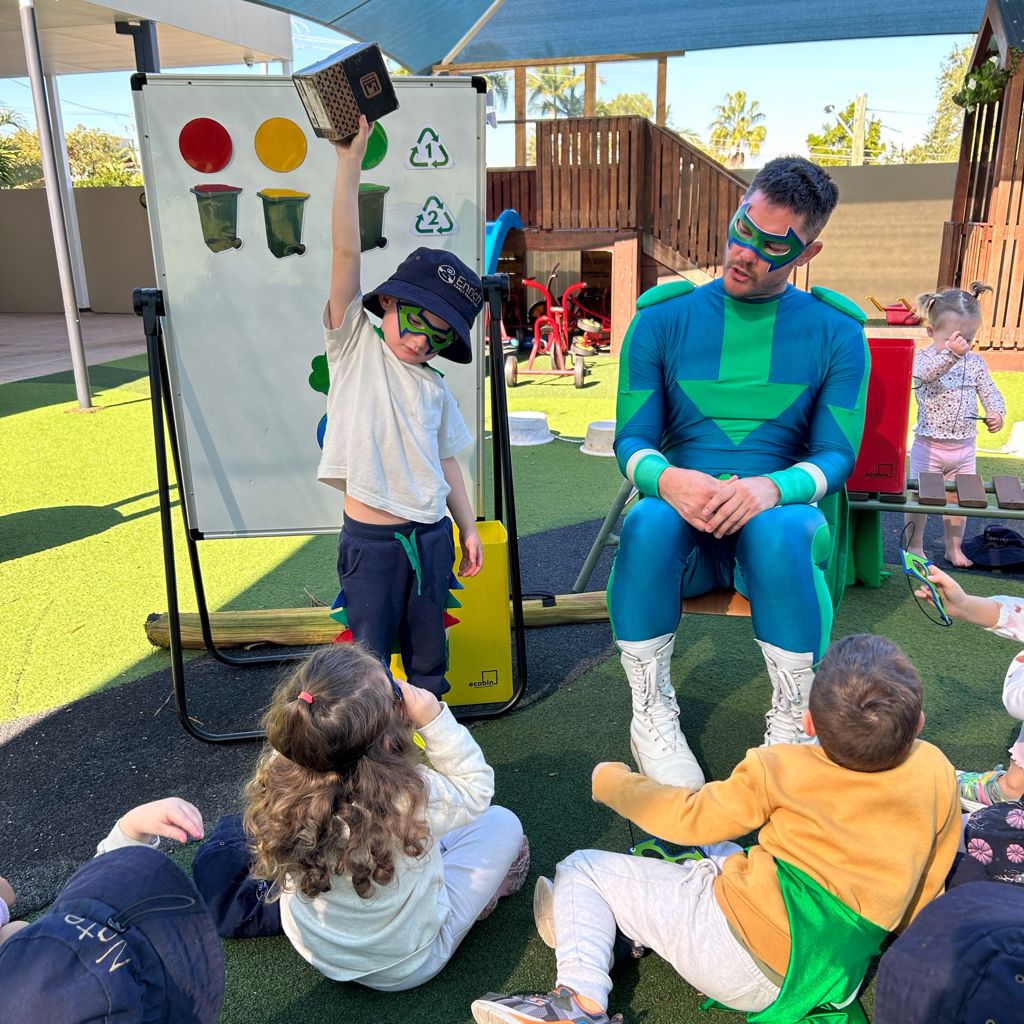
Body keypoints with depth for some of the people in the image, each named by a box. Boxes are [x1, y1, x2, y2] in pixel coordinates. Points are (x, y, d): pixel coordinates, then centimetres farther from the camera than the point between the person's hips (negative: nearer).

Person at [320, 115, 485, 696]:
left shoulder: (434, 388, 9)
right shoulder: (355, 342, -2)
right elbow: (346, 250, -11)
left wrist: (469, 529, 14)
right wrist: (351, 162, -17)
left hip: (432, 536, 4)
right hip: (370, 540, -4)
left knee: (429, 660, 16)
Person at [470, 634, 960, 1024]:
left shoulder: (777, 770, -12)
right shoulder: (936, 773, -2)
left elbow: (691, 818, -2)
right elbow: (927, 883, 10)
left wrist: (612, 782, 14)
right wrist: (893, 933, 31)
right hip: (833, 974, 7)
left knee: (580, 869, 3)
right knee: (718, 850, 30)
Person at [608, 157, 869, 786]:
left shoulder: (835, 333, 5)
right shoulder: (663, 319, 5)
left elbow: (838, 455, -1)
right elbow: (633, 438, 1)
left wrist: (773, 487, -24)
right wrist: (666, 479, -24)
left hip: (779, 515, 0)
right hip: (684, 522, 1)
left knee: (778, 530, -37)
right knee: (648, 522, -35)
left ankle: (792, 726, -15)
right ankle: (653, 717, -16)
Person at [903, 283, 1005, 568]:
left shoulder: (975, 362, 3)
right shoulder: (924, 357, -11)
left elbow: (990, 393, 5)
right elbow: (928, 372, -34)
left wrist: (996, 413, -17)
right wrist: (950, 353, -52)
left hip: (965, 446, 5)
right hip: (929, 446, -4)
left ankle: (954, 548, 29)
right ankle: (914, 547, 20)